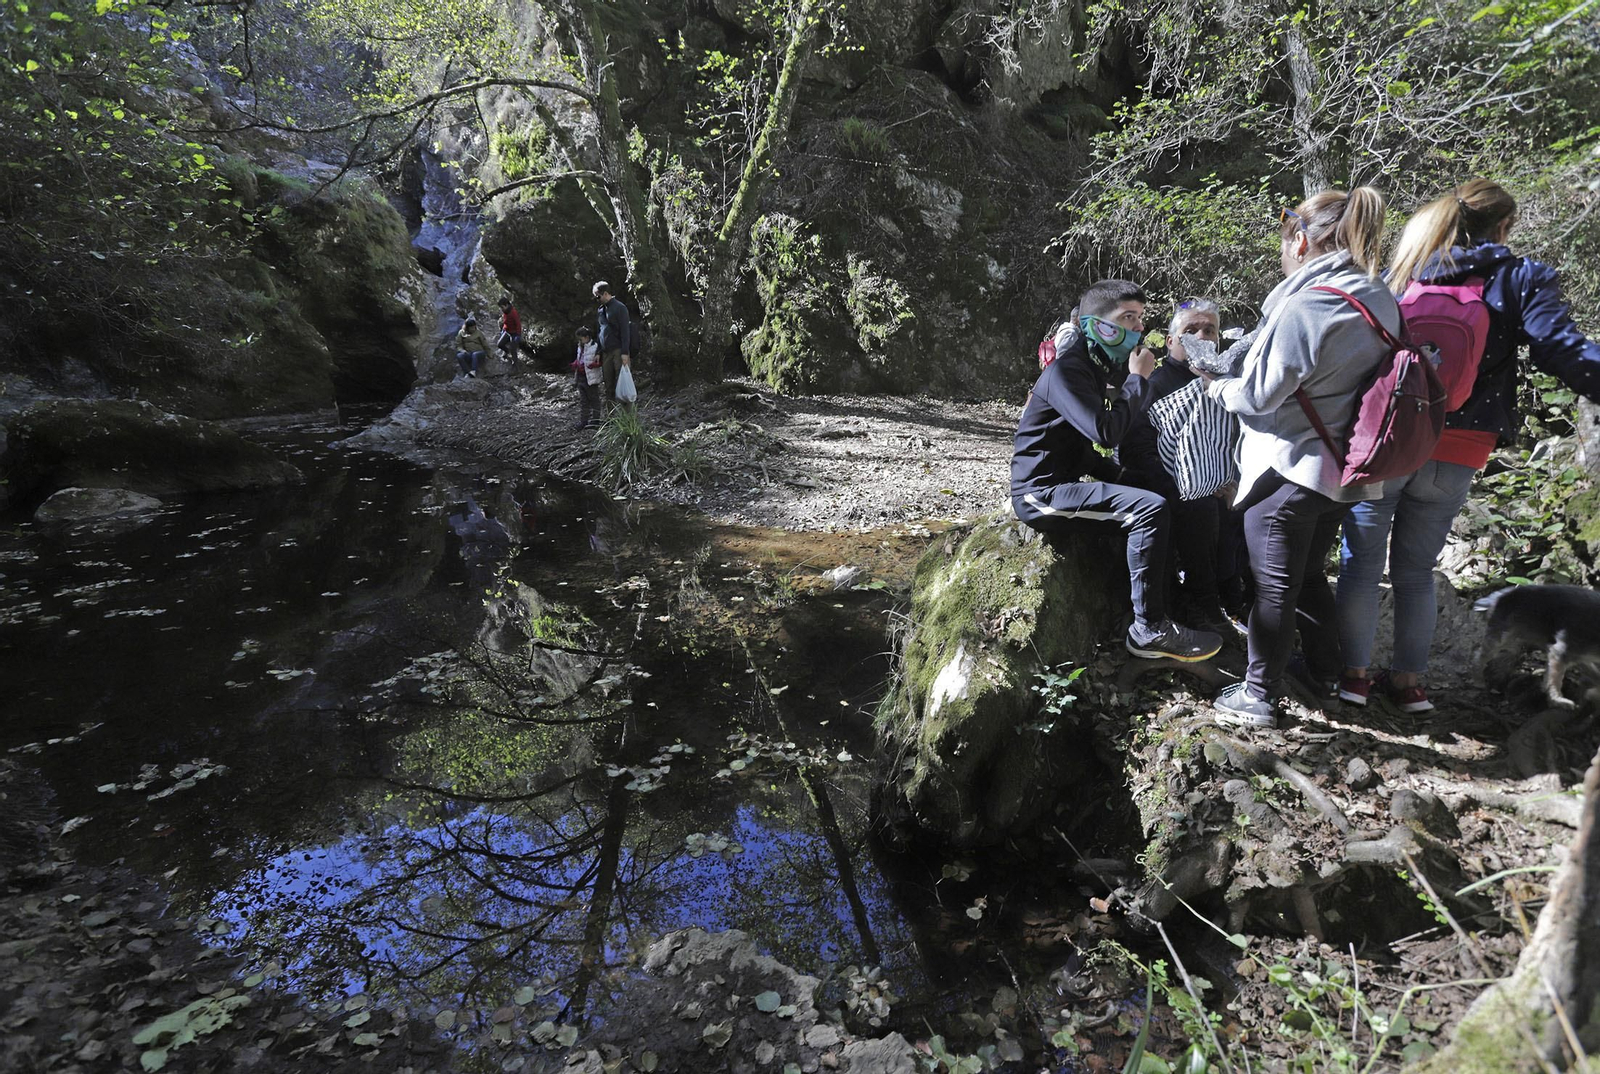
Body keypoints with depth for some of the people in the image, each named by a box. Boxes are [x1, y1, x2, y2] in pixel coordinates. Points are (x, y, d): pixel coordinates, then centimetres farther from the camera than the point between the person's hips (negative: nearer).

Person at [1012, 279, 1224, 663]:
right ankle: (1149, 630, -17)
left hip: (1069, 482, 11)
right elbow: (1106, 432, -27)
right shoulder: (1067, 369, -16)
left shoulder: (1108, 366, 13)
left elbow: (1138, 419, 14)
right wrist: (1138, 378, -15)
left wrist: (1142, 378, -1)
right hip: (1041, 491, -10)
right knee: (1151, 509, -24)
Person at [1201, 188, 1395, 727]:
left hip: (1289, 470, -8)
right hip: (1341, 469, 8)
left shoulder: (1304, 307, -21)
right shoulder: (1381, 302, 5)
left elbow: (1258, 396, -17)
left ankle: (1259, 694, 16)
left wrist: (1218, 387, 3)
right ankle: (1326, 674, 37)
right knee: (1310, 575, 23)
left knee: (1274, 585, 4)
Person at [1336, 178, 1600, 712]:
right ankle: (1408, 680, 19)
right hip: (1455, 454, 0)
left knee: (1361, 562, 7)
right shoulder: (1522, 279, 2)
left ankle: (1353, 673, 11)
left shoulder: (1401, 277, 8)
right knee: (1416, 570, 12)